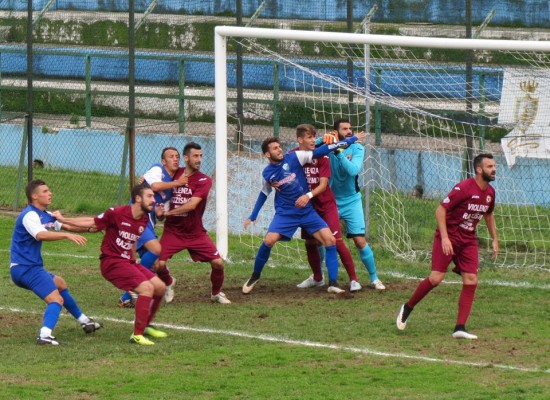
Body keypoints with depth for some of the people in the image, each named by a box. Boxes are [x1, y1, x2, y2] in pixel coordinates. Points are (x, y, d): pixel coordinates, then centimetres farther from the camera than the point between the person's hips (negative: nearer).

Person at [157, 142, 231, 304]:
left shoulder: (204, 180, -9)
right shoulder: (175, 174, 0)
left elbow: (192, 205, -21)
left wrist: (168, 212, -19)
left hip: (196, 233, -1)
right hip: (172, 231, 1)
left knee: (218, 262, -10)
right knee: (159, 264, -17)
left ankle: (216, 293, 19)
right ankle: (167, 284, 19)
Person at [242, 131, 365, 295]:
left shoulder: (294, 157, -8)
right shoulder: (267, 173, 1)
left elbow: (320, 152, -12)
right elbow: (264, 193, 18)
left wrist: (351, 140, -14)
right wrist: (252, 217, 20)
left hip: (306, 211, 0)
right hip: (285, 213, 0)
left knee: (330, 240, -13)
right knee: (269, 240, -21)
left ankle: (333, 284, -7)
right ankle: (255, 276, 2)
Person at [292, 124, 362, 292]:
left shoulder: (321, 156, -14)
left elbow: (323, 185, -18)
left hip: (326, 204, -4)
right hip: (308, 207, 4)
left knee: (337, 241, -11)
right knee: (310, 242, 10)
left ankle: (353, 279, -7)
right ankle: (317, 278, 31)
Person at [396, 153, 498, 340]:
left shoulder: (490, 192, 5)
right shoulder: (464, 188, -19)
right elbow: (440, 210, -18)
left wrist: (495, 239, 20)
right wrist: (444, 238, -24)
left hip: (468, 240, 7)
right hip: (449, 237, -7)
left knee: (471, 281, -6)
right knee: (436, 278, -14)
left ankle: (460, 328, -5)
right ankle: (408, 308, 10)